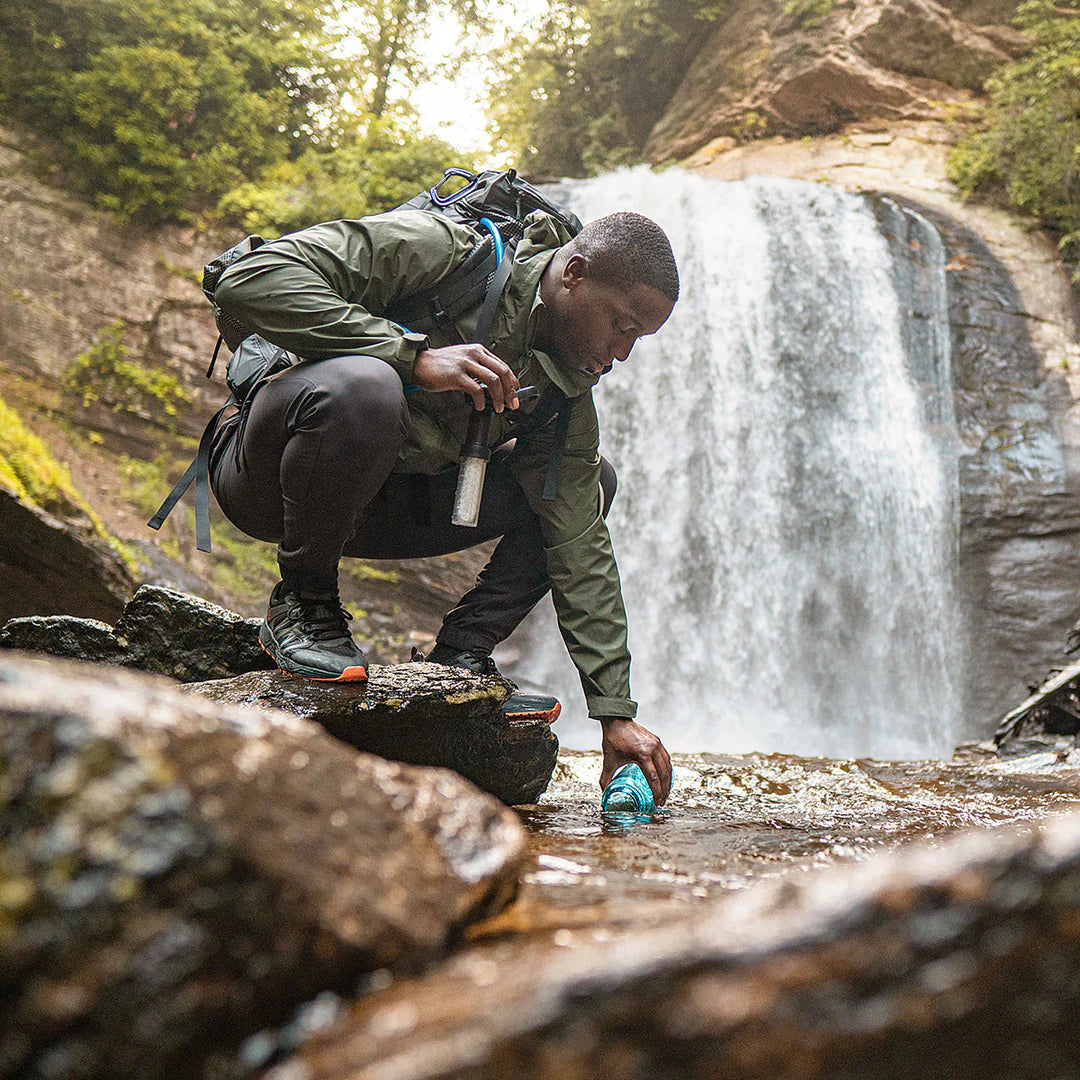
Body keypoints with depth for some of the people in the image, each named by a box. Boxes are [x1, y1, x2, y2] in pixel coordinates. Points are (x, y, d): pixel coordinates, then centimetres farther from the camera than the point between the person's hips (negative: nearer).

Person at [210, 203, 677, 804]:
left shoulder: (564, 390, -3)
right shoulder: (438, 250, -21)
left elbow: (578, 548, -4)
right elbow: (250, 279, -29)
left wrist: (616, 713, -9)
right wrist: (415, 355, -34)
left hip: (380, 506, 6)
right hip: (266, 479, -6)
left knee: (592, 484, 0)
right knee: (360, 386, -40)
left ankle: (458, 657, -4)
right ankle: (302, 604, -16)